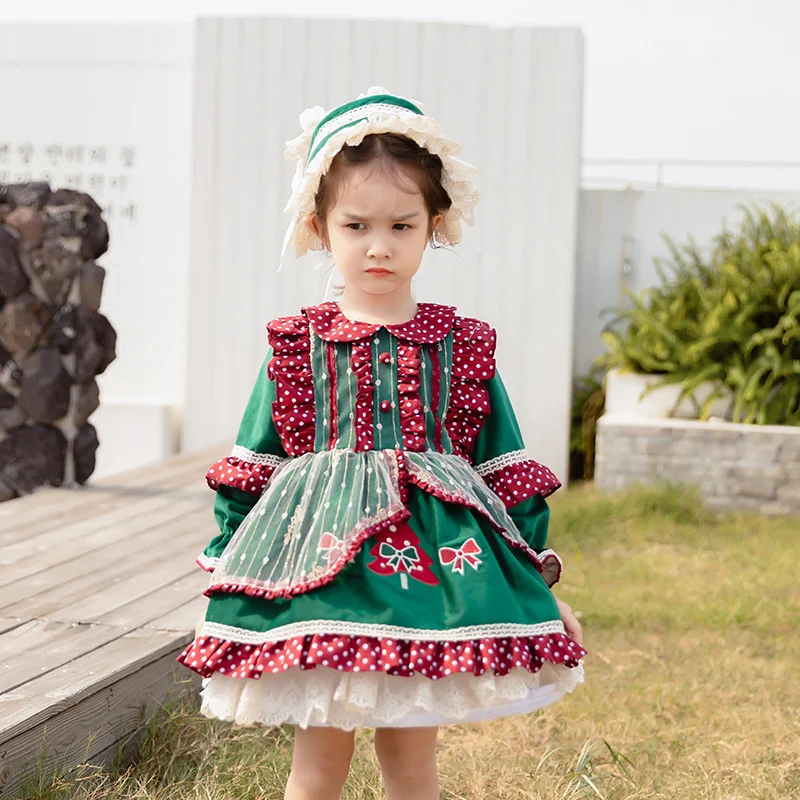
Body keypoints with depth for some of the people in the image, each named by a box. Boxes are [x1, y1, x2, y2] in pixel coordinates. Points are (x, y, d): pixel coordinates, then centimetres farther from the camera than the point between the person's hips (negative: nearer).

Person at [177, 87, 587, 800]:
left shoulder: (463, 347, 3)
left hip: (433, 569, 1)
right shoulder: (297, 345, 2)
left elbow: (509, 472, 7)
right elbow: (251, 471, 6)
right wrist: (227, 574, 4)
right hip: (319, 566, 0)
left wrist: (540, 578, 7)